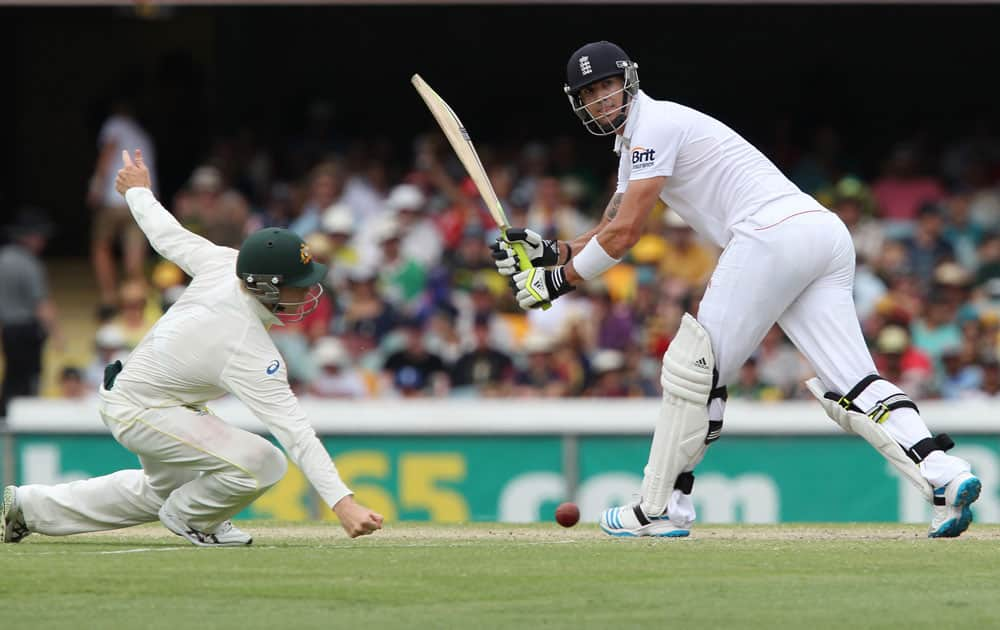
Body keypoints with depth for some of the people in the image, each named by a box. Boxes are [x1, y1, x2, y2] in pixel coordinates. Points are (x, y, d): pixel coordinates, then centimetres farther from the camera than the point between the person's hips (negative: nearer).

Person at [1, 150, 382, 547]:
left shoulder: (221, 262, -17)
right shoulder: (250, 354, -35)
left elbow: (168, 236, 1)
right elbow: (294, 432, -39)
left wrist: (138, 192, 22)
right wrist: (342, 503, -44)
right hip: (138, 413, -9)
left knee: (161, 492, 33)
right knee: (261, 464, -25)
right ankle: (189, 517, 5)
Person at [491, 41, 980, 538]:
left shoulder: (654, 125, 0)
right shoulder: (634, 142, 30)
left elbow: (626, 232, -6)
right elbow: (609, 232, 32)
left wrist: (560, 279, 2)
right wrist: (549, 251, 15)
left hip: (772, 233, -9)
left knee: (694, 365, -1)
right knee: (850, 385, -2)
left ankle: (657, 510, 3)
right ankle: (944, 476, -20)